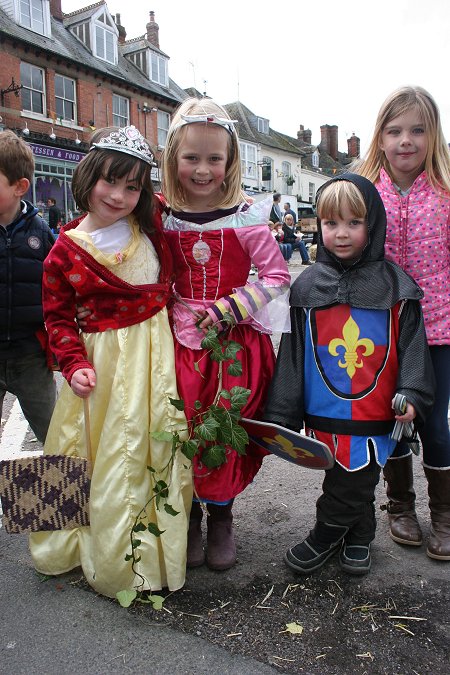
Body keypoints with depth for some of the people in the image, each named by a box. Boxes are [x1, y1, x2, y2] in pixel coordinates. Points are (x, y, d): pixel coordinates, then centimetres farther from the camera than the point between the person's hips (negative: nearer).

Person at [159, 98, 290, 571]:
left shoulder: (245, 219, -5)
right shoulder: (163, 221, 2)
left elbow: (276, 275, -3)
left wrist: (229, 308, -13)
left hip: (236, 343, -1)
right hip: (182, 342, 2)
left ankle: (220, 519, 28)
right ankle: (188, 519, 27)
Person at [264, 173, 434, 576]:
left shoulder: (395, 285, -2)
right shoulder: (307, 287, 0)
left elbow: (412, 344, 2)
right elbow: (292, 354, 1)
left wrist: (412, 395, -12)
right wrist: (281, 416, 0)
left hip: (375, 415, -1)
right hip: (325, 413, 1)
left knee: (353, 483, 9)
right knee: (356, 484, 16)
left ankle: (326, 537, 35)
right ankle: (358, 539, 40)